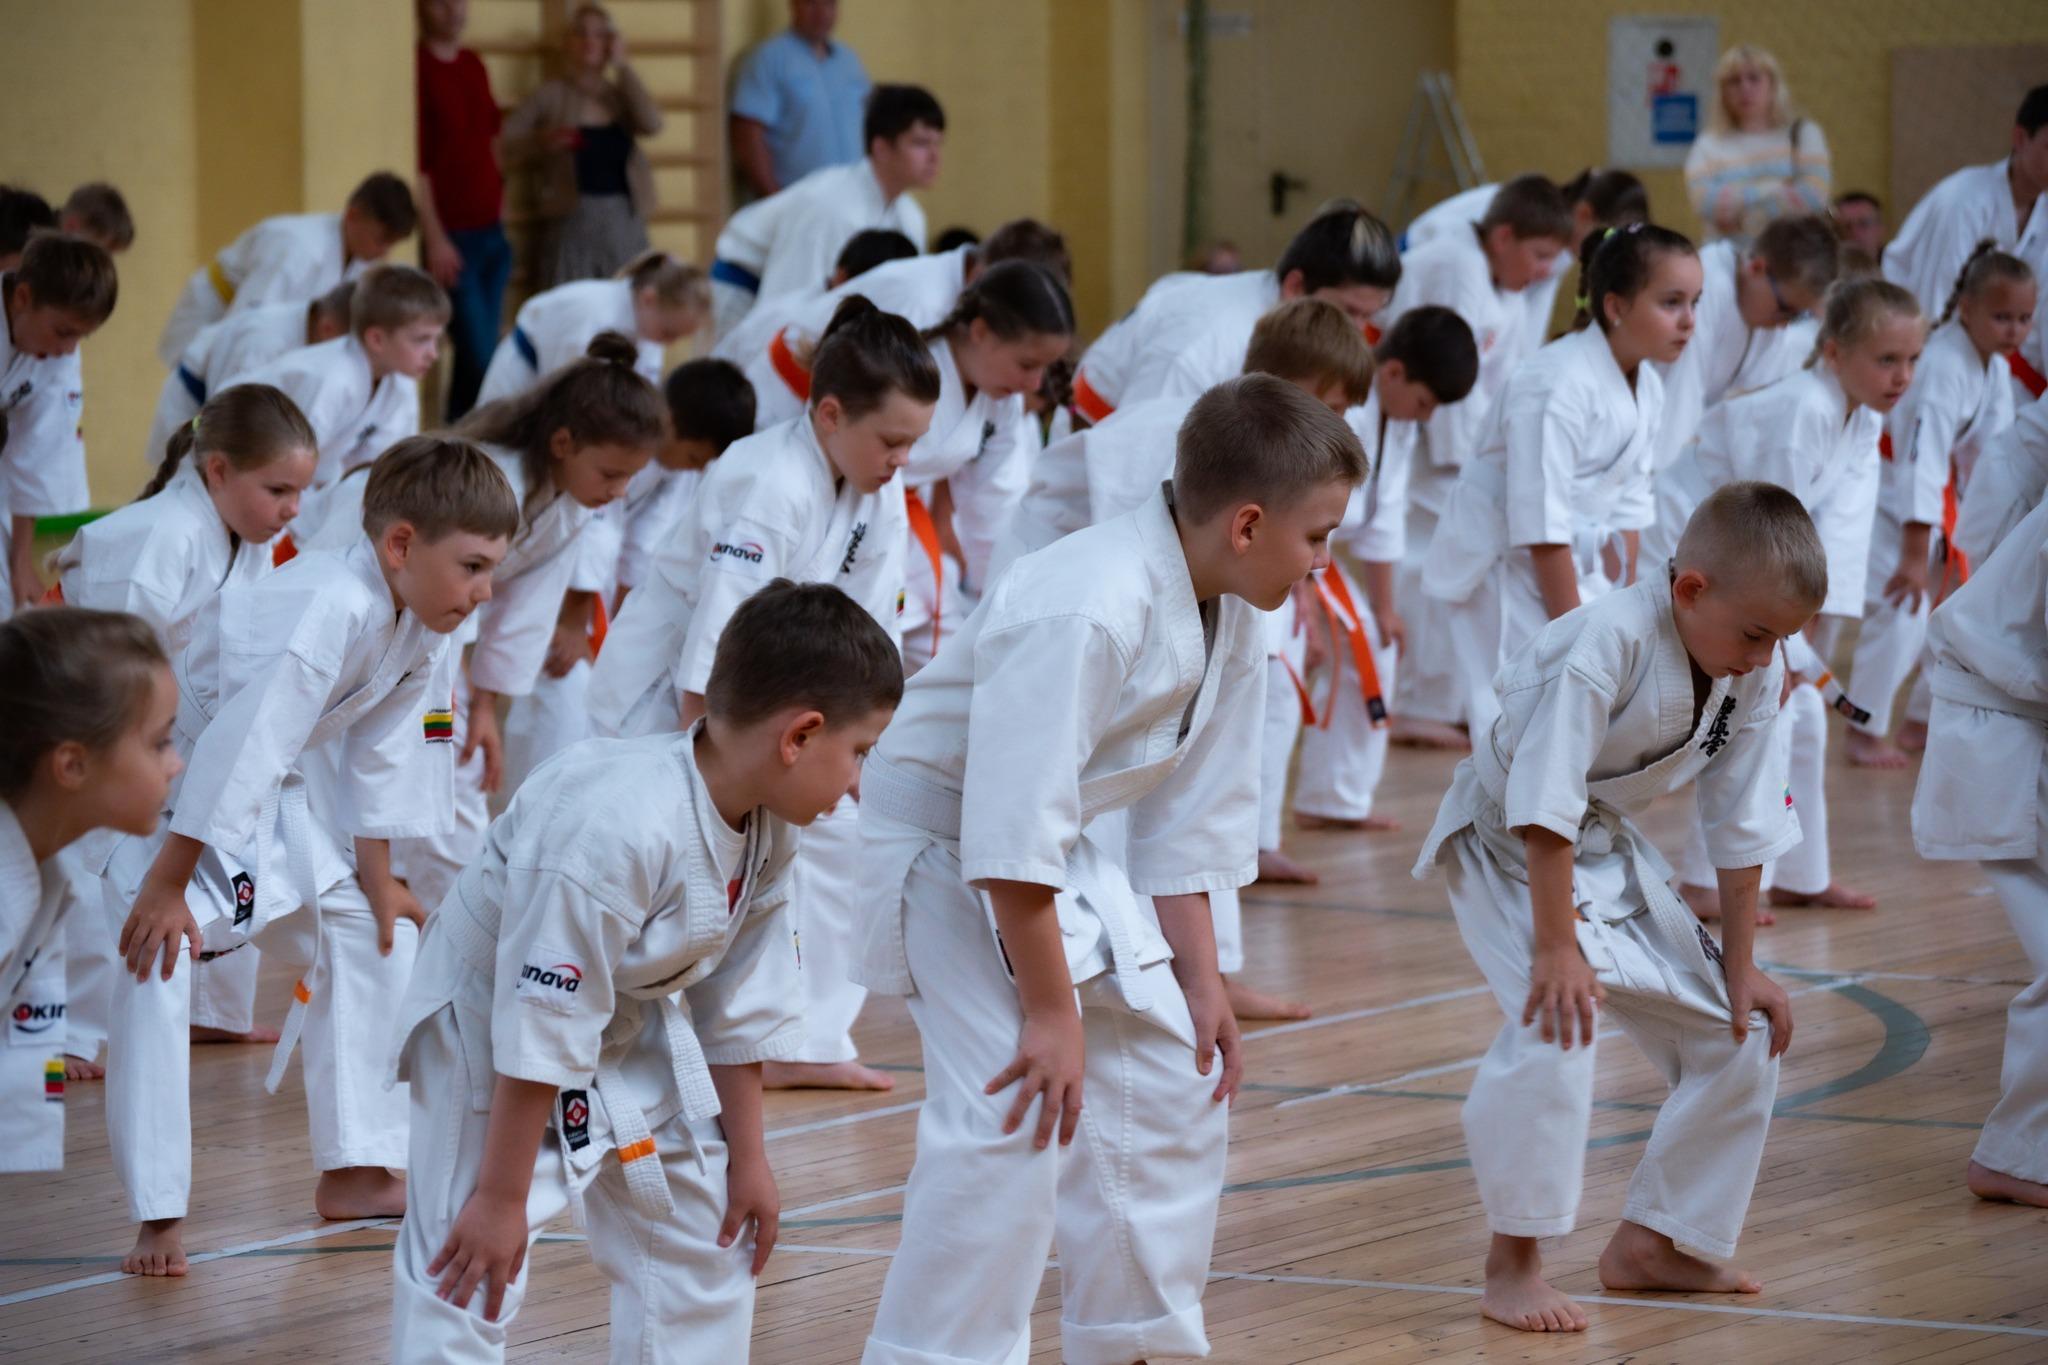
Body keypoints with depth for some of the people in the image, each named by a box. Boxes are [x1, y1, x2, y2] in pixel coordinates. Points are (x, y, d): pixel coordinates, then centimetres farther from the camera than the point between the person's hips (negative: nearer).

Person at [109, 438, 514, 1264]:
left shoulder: (420, 632, -6)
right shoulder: (331, 612, -35)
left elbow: (381, 755, 7)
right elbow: (237, 747, -35)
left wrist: (377, 879, 9)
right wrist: (166, 886, -32)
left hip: (270, 794, 9)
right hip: (165, 787, -9)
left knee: (373, 934, 11)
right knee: (152, 972, -23)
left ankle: (356, 1174, 18)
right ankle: (159, 1218, -20)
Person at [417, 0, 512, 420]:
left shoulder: (474, 65, 12)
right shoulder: (416, 67, -11)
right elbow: (416, 162, -13)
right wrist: (435, 239, -15)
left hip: (491, 230, 7)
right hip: (451, 238, -7)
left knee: (475, 356, 7)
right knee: (478, 356, -10)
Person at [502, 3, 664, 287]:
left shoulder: (621, 95, 12)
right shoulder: (550, 96, 3)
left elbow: (651, 124, -8)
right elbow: (506, 142, -1)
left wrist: (622, 66, -4)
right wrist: (541, 142, -21)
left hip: (623, 220, 3)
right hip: (571, 220, -3)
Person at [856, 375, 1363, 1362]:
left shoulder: (1229, 618, -4)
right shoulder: (1087, 612, -33)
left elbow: (1187, 817, 7)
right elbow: (1011, 837, -32)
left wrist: (1199, 982, 6)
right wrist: (1050, 1009, -25)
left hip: (1075, 855, 9)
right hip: (948, 850, -9)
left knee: (1177, 1086, 11)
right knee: (1010, 1119, -22)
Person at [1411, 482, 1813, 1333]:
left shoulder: (1755, 675, -10)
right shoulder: (1610, 640, -33)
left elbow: (1741, 825, -1)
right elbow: (1545, 806, -33)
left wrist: (1739, 966, 2)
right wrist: (1557, 945, -31)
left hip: (1609, 849, 8)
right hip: (1508, 848, -8)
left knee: (1741, 1038, 6)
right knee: (1557, 1026, -29)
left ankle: (1649, 1244, 20)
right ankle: (1512, 1265, -17)